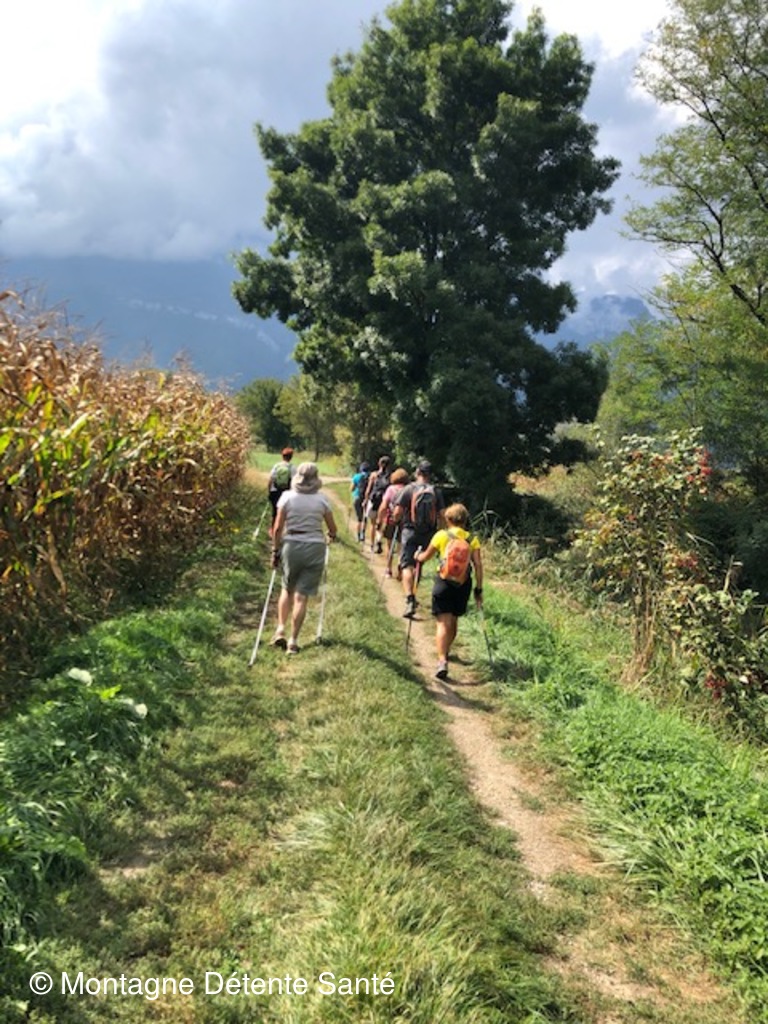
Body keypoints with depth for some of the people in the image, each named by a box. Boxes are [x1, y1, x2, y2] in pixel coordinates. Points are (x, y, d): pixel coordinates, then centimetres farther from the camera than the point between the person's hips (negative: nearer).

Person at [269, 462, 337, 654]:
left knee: (287, 589, 22)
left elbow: (278, 528, -3)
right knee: (302, 595, 2)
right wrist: (331, 536, 26)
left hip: (291, 545, 1)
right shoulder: (322, 499, -3)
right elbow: (332, 529, 4)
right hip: (314, 547, -1)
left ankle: (280, 629, 13)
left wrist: (275, 550, 7)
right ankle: (293, 640, 5)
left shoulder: (287, 497, -3)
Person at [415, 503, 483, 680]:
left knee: (443, 623, -5)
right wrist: (479, 589, 2)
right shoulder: (472, 539, 1)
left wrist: (418, 556, 30)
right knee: (454, 621, 22)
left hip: (443, 583, -3)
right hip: (463, 585, 3)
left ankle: (442, 661, -22)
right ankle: (445, 652, 43)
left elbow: (425, 557, 7)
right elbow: (478, 566, -5)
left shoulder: (441, 535, -2)